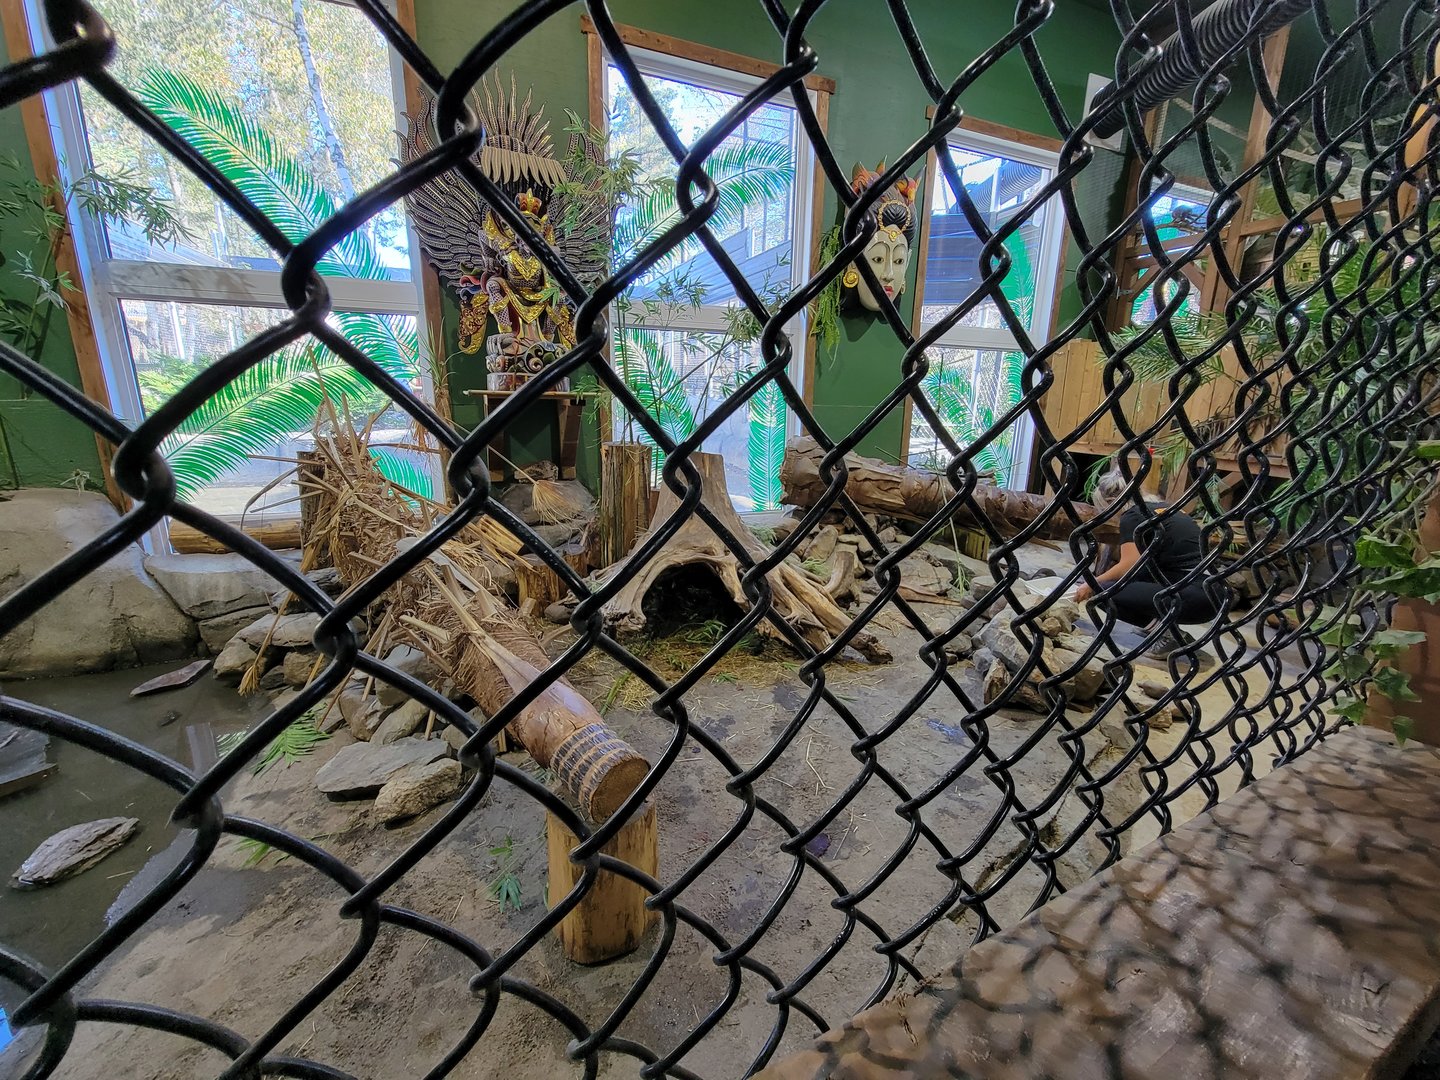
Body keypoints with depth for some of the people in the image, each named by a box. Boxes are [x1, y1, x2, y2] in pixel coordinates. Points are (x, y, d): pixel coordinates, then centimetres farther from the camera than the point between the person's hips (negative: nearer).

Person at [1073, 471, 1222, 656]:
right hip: (1214, 591, 9)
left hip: (1196, 598, -9)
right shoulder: (1161, 508, 20)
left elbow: (1127, 566, -15)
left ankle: (1168, 631, -3)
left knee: (1106, 592, -10)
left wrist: (1092, 585, -2)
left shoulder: (1131, 517, -5)